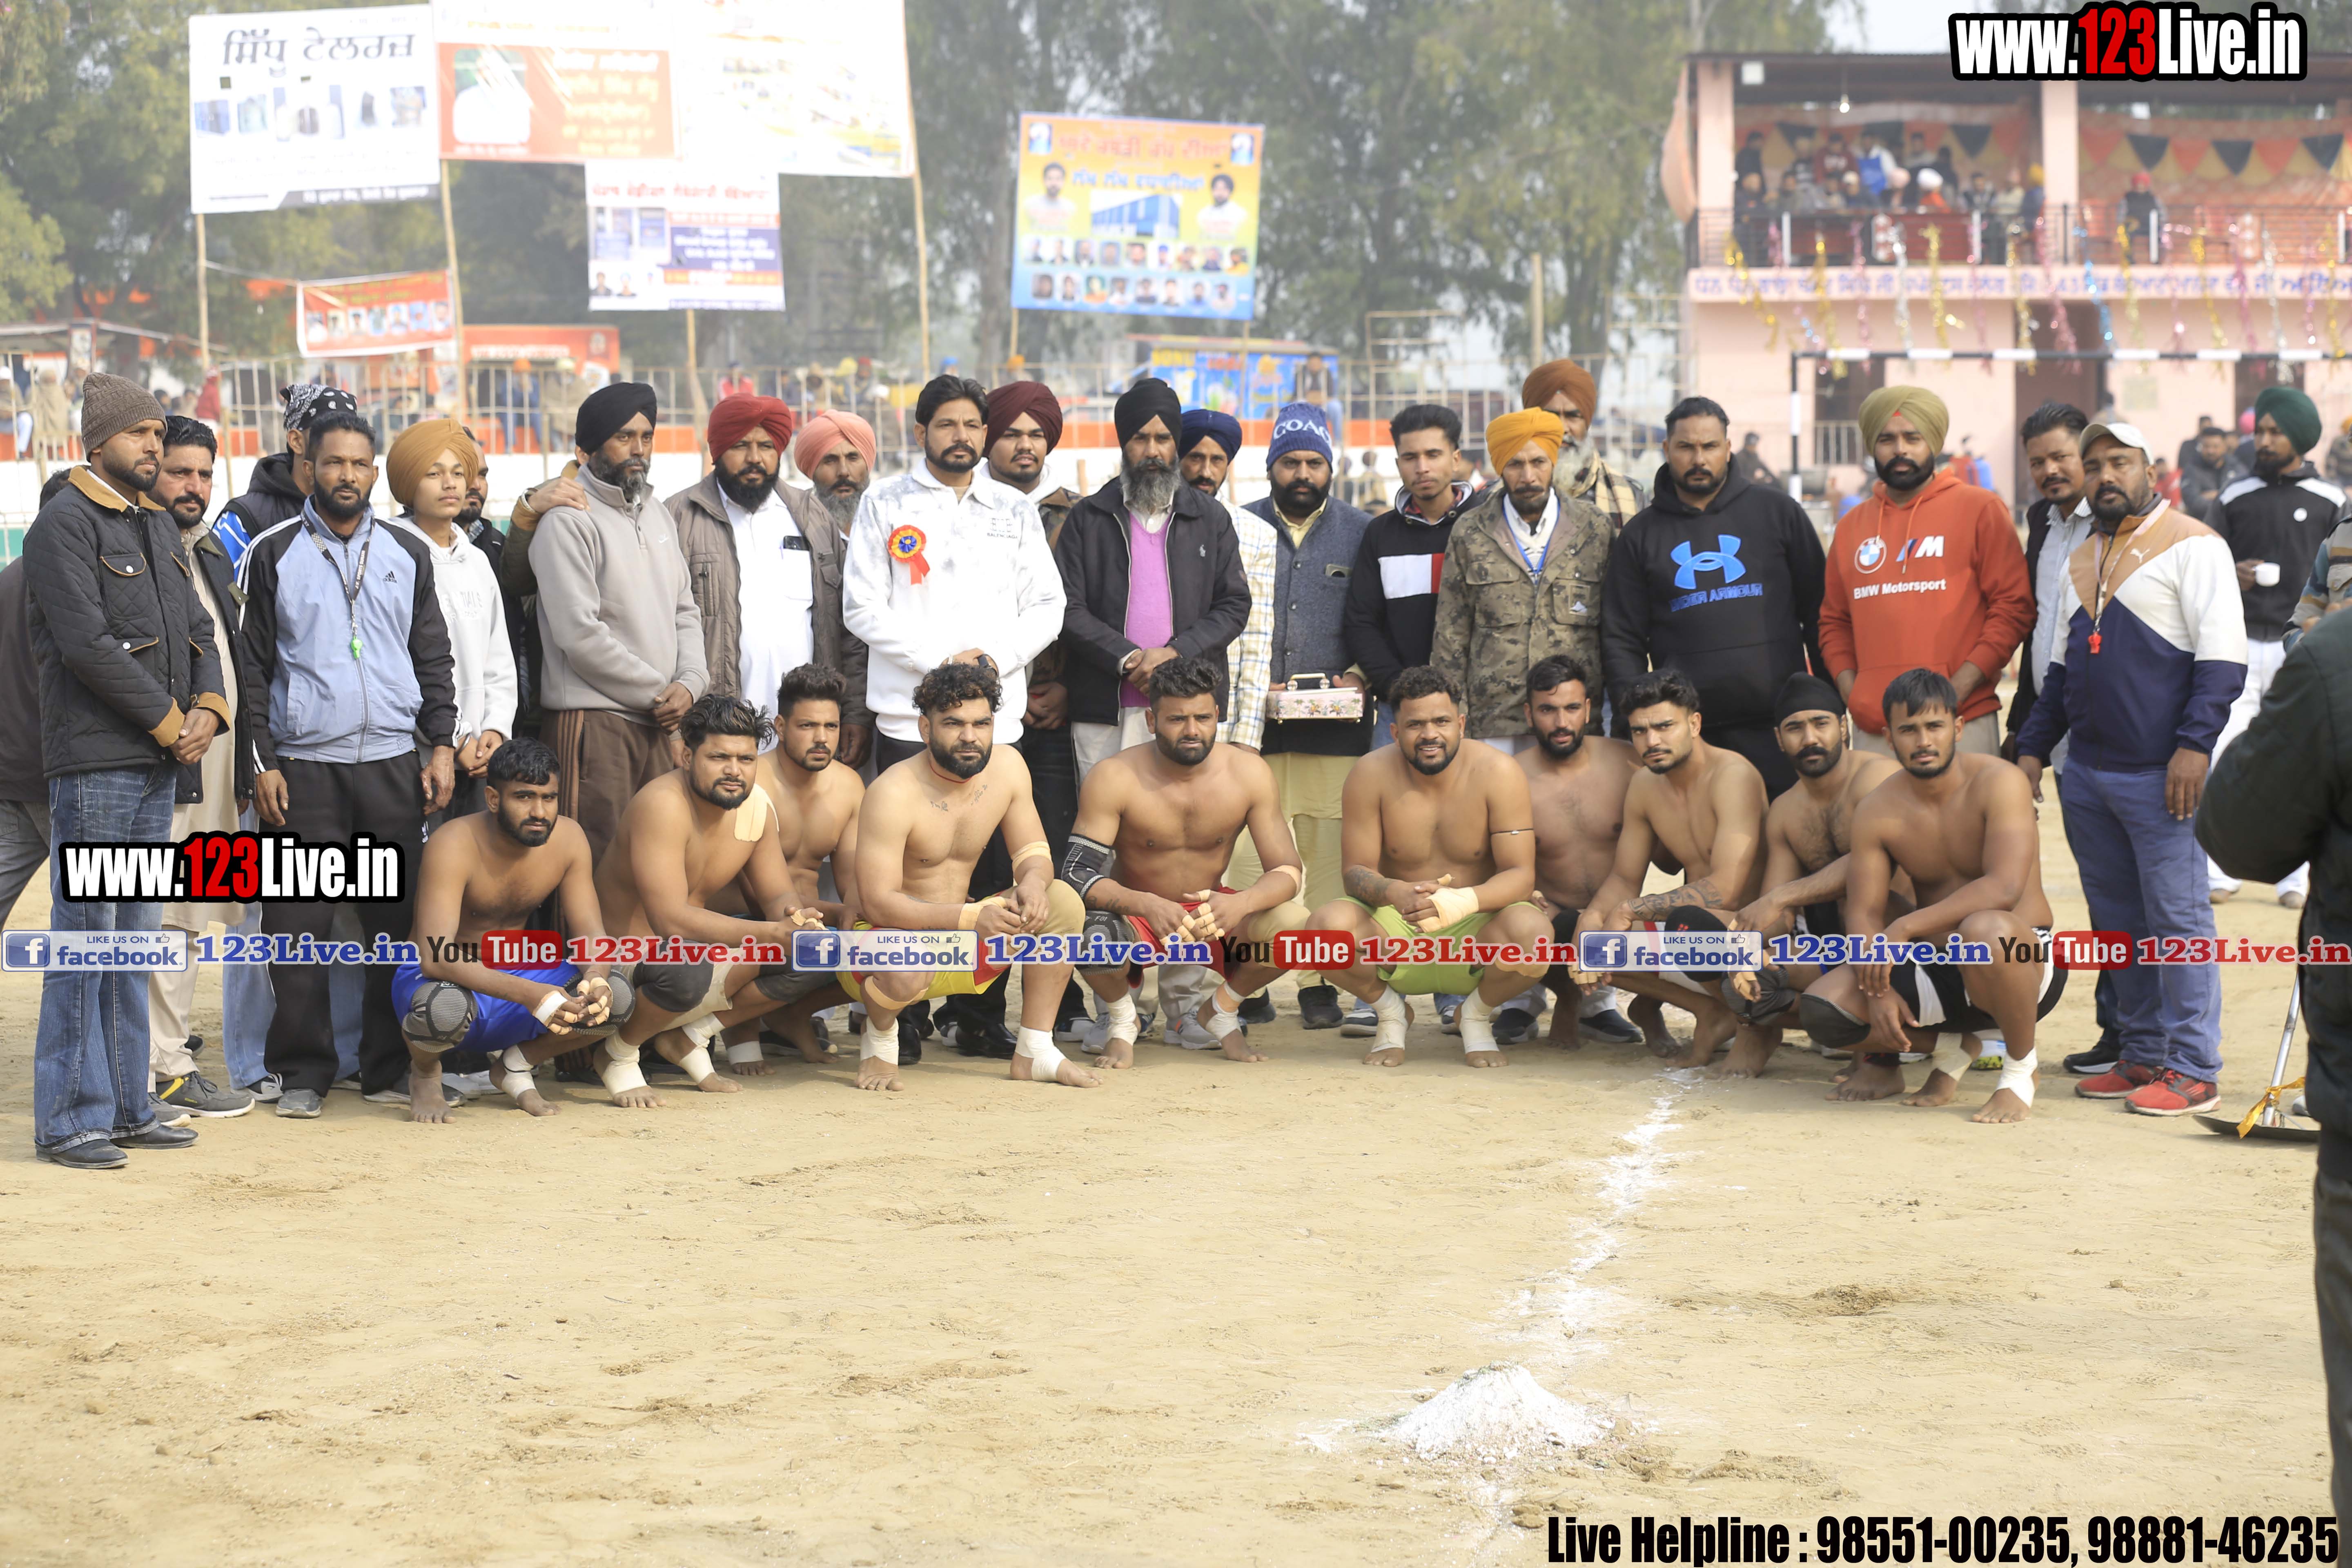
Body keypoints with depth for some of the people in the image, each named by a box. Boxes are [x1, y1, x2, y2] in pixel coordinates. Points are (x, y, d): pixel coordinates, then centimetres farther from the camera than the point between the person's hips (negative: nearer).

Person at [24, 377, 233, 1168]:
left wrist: (208, 707, 0)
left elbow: (197, 629, 20)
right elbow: (87, 644, -16)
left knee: (134, 938, 11)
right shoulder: (64, 525, -8)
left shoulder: (157, 525, 18)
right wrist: (170, 721, -12)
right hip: (94, 763, -8)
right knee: (85, 936, -6)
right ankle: (70, 1119, -2)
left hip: (159, 761, 8)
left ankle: (126, 1105, 17)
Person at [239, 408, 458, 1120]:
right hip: (303, 766, -2)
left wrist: (441, 745, 5)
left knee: (398, 920, 1)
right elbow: (251, 666, 4)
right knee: (299, 922, -3)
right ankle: (304, 1072, 6)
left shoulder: (407, 553, 12)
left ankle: (390, 1067, 10)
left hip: (395, 763, 2)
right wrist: (261, 762, -3)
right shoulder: (273, 554, 5)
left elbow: (434, 657, 15)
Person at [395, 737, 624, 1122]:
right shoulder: (454, 846, -25)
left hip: (517, 974, 5)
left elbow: (590, 934, -7)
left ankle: (517, 1064, 8)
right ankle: (424, 1073, -2)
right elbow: (435, 957, -35)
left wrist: (596, 979, -34)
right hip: (436, 978, -5)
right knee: (444, 1008, -41)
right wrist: (528, 994, -47)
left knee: (618, 998, -20)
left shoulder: (567, 838, -8)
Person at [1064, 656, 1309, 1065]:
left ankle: (1221, 1012, 6)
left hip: (1214, 913, 2)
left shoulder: (1249, 773, -12)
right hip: (1137, 917, -2)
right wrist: (1146, 905, -41)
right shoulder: (1114, 778, -18)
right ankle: (1120, 1018, 1)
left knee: (1294, 924, -27)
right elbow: (1078, 874, -21)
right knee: (1094, 936, -37)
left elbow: (1289, 871, -13)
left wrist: (1240, 904, -37)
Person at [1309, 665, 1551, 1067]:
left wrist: (1464, 901, -35)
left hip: (1475, 927, 0)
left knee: (1533, 932, -34)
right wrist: (1397, 893, -32)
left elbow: (1520, 875, -14)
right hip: (1395, 931, 0)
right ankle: (1390, 1012, 3)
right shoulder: (1370, 775, -9)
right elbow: (1356, 871, -7)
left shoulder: (1496, 774, -12)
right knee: (1329, 924, -31)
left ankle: (1477, 1015, 2)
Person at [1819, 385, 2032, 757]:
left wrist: (1956, 691, -12)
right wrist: (1850, 692, 2)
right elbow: (1834, 622, 20)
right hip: (1873, 731, 4)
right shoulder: (1852, 527, 16)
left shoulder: (1979, 510, 2)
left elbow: (2013, 605, -4)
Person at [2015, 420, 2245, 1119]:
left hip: (2160, 774, -7)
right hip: (2087, 774, 7)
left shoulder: (2191, 546, -4)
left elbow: (2223, 659, -11)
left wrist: (2194, 745, -19)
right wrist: (2034, 747, 17)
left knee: (2176, 917, -5)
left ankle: (2192, 1068, -1)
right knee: (2116, 922, 10)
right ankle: (2141, 1055, 17)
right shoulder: (2081, 562, 18)